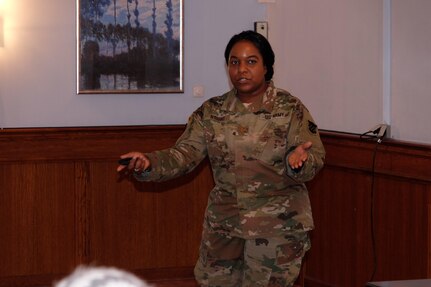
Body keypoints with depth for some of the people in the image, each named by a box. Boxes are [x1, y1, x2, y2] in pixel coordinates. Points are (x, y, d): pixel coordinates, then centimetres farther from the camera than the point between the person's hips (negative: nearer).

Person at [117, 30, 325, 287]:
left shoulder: (291, 109, -5)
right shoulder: (212, 112, 4)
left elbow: (315, 158, -10)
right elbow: (186, 154, -2)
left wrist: (298, 160, -33)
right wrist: (150, 163, -21)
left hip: (277, 227, -3)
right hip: (224, 223, 3)